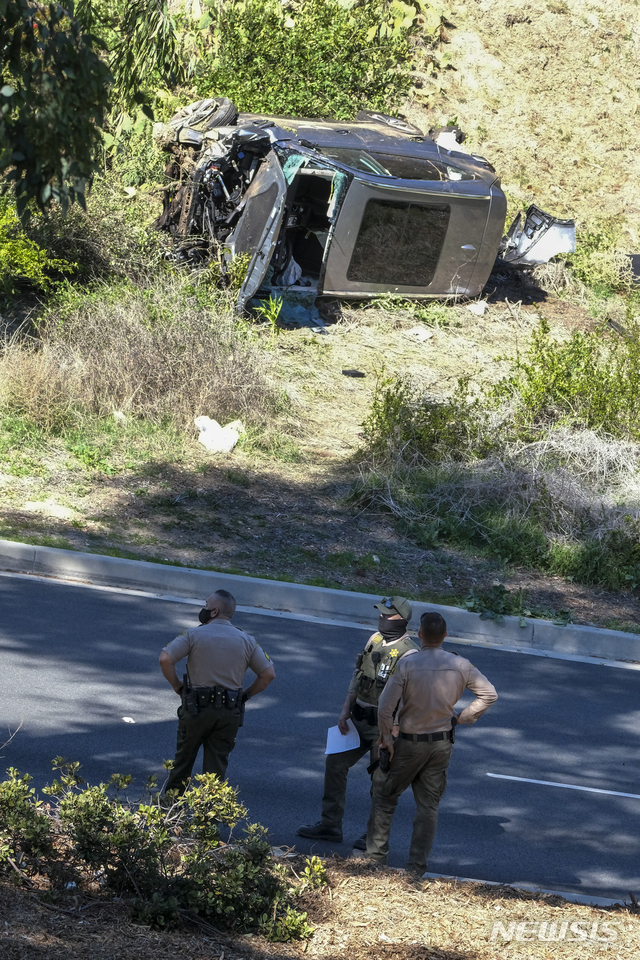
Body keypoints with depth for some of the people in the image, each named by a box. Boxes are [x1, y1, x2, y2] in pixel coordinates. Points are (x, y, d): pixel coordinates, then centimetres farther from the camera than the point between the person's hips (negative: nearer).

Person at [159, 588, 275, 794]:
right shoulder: (246, 640, 3)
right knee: (216, 766, 7)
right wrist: (244, 695, 11)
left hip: (197, 708, -2)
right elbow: (268, 673, 3)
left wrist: (177, 687, -2)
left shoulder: (195, 634, -6)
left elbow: (165, 659, -15)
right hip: (230, 713, 2)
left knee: (183, 760, 14)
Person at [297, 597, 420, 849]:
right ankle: (330, 825, 19)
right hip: (359, 718, 8)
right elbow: (357, 677, 15)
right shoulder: (375, 640, 7)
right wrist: (345, 711, 8)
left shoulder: (408, 653, -18)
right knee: (335, 763, 9)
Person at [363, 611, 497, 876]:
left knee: (384, 795, 14)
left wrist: (386, 737, -4)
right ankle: (417, 866, 10)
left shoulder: (407, 665, -18)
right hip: (443, 743, 3)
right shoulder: (461, 665, -6)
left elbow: (385, 707, -19)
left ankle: (375, 855, 14)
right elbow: (489, 694, 2)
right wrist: (462, 717, 7)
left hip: (409, 743, -3)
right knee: (428, 805, 11)